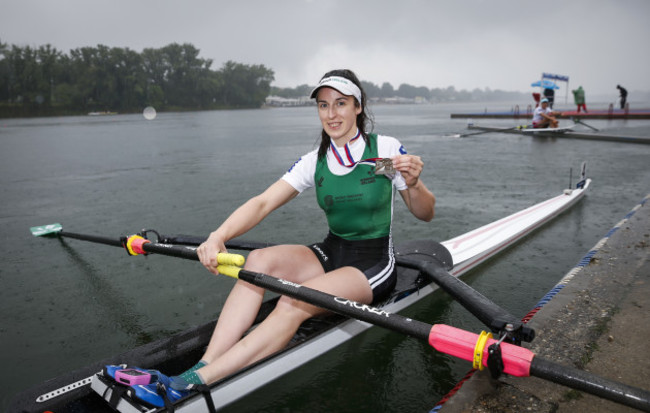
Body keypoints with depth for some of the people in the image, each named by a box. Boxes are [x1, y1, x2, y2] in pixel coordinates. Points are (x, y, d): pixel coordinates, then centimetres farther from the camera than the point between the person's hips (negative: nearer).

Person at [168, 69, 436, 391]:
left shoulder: (385, 148, -8)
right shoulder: (315, 161, 1)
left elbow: (425, 214, -3)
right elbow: (263, 203, -12)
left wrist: (413, 184, -25)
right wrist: (219, 235, -29)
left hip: (374, 264, -4)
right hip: (330, 253, 4)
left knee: (292, 304, -30)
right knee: (259, 259, -23)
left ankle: (200, 382, -32)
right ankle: (205, 364, -28)